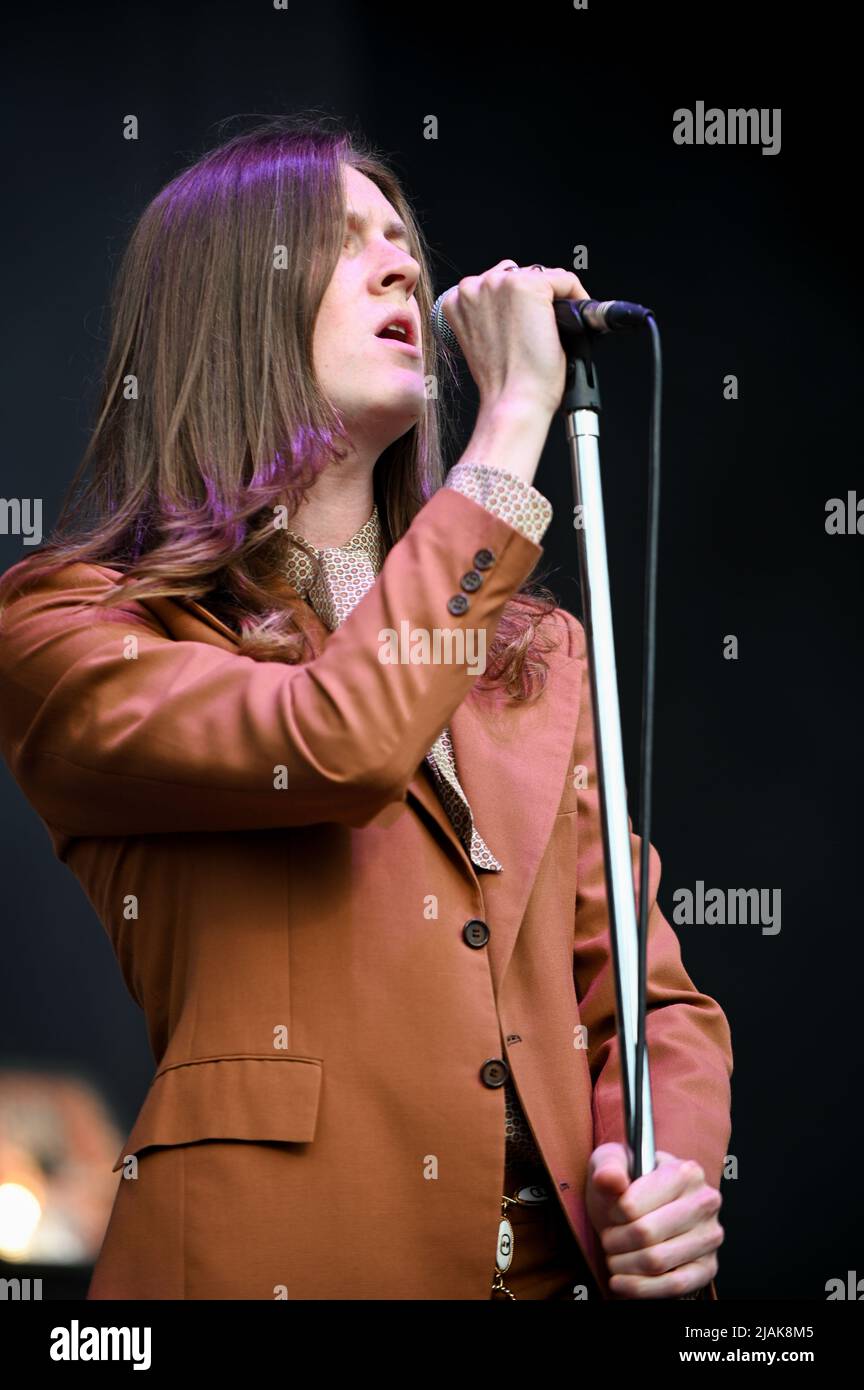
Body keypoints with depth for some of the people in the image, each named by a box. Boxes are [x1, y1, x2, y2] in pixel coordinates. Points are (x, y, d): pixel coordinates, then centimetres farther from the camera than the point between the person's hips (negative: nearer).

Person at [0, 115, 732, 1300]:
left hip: (571, 1259, 4)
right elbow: (337, 748, -16)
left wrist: (674, 1174, -6)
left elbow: (648, 986, 14)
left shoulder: (536, 648, 17)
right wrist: (516, 415, -7)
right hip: (282, 1252, -3)